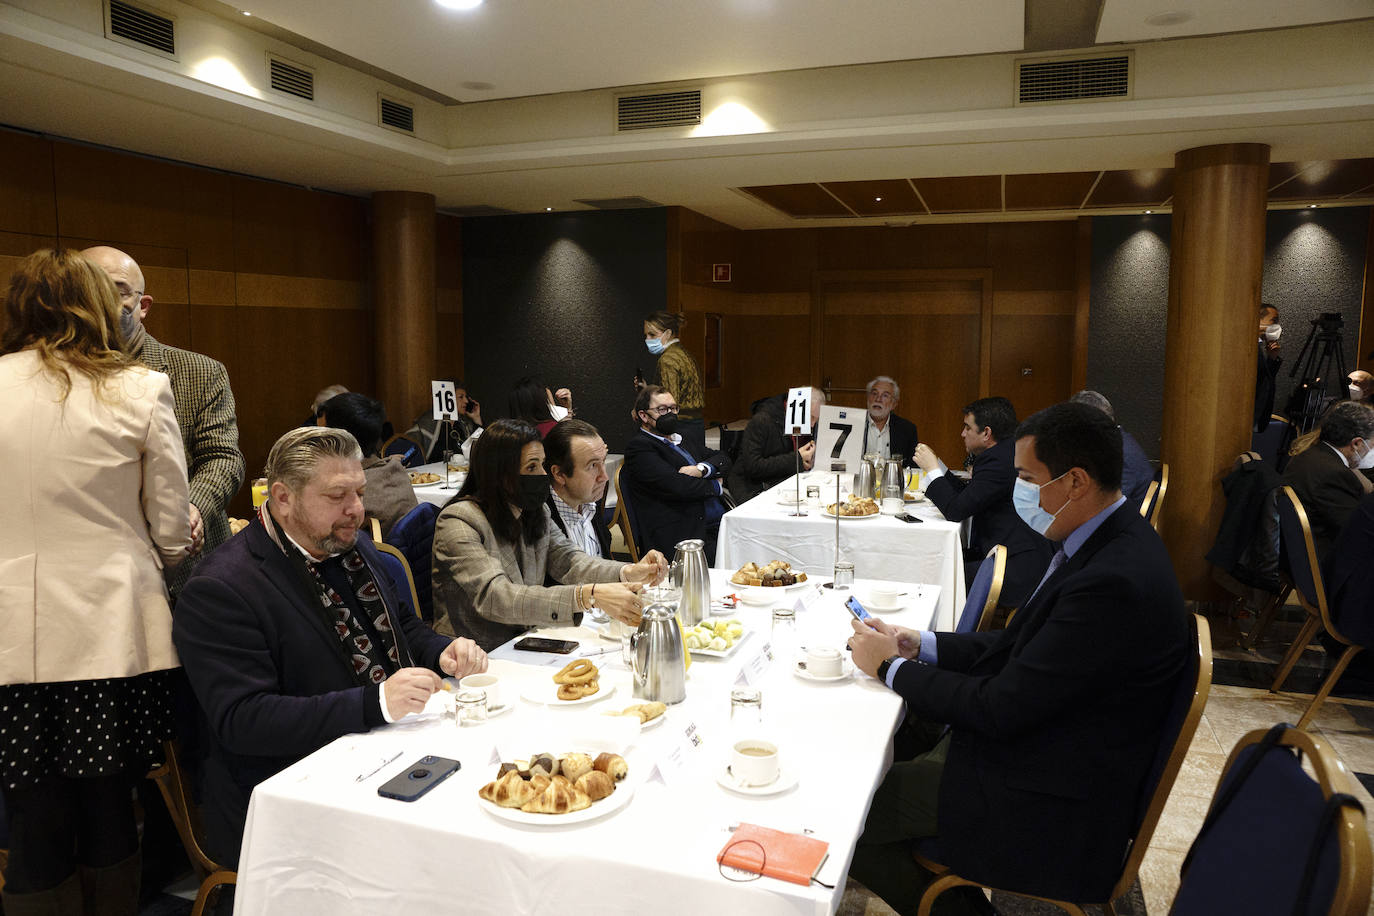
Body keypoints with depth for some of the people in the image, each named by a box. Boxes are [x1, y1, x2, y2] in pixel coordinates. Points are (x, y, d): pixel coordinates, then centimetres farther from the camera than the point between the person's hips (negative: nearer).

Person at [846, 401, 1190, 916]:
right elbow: (1020, 646, 10)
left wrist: (891, 667, -13)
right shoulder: (1108, 542, 2)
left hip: (1054, 809, -10)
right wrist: (920, 646, 0)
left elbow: (1001, 709, -25)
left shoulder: (1113, 582, -30)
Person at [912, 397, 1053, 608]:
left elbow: (956, 511, -18)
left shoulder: (998, 460, -18)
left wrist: (932, 469, -7)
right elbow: (967, 494, 22)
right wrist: (935, 464, 19)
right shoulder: (1004, 453, 14)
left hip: (1018, 570, -10)